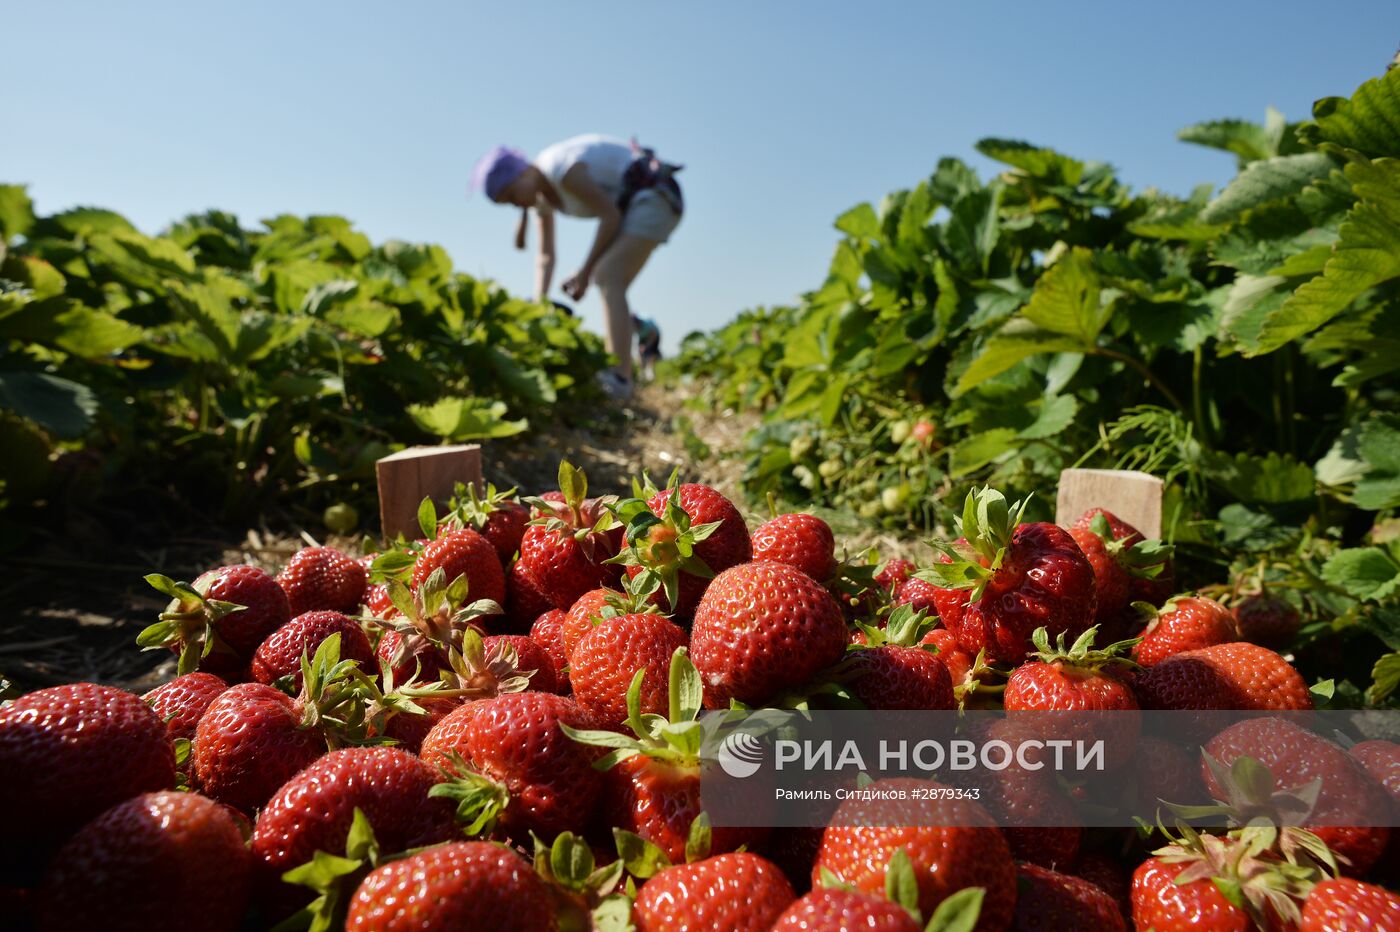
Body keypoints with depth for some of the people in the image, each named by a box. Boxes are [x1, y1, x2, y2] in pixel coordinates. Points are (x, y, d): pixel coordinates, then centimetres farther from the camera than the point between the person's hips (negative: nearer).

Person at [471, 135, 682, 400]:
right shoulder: (540, 193, 6)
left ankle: (619, 379, -29)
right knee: (610, 284, 7)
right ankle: (615, 374, 5)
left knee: (606, 277, -21)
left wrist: (585, 271, -16)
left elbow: (611, 214, -19)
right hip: (639, 203, 10)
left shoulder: (561, 168, -22)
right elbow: (545, 257, 7)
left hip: (655, 197, -10)